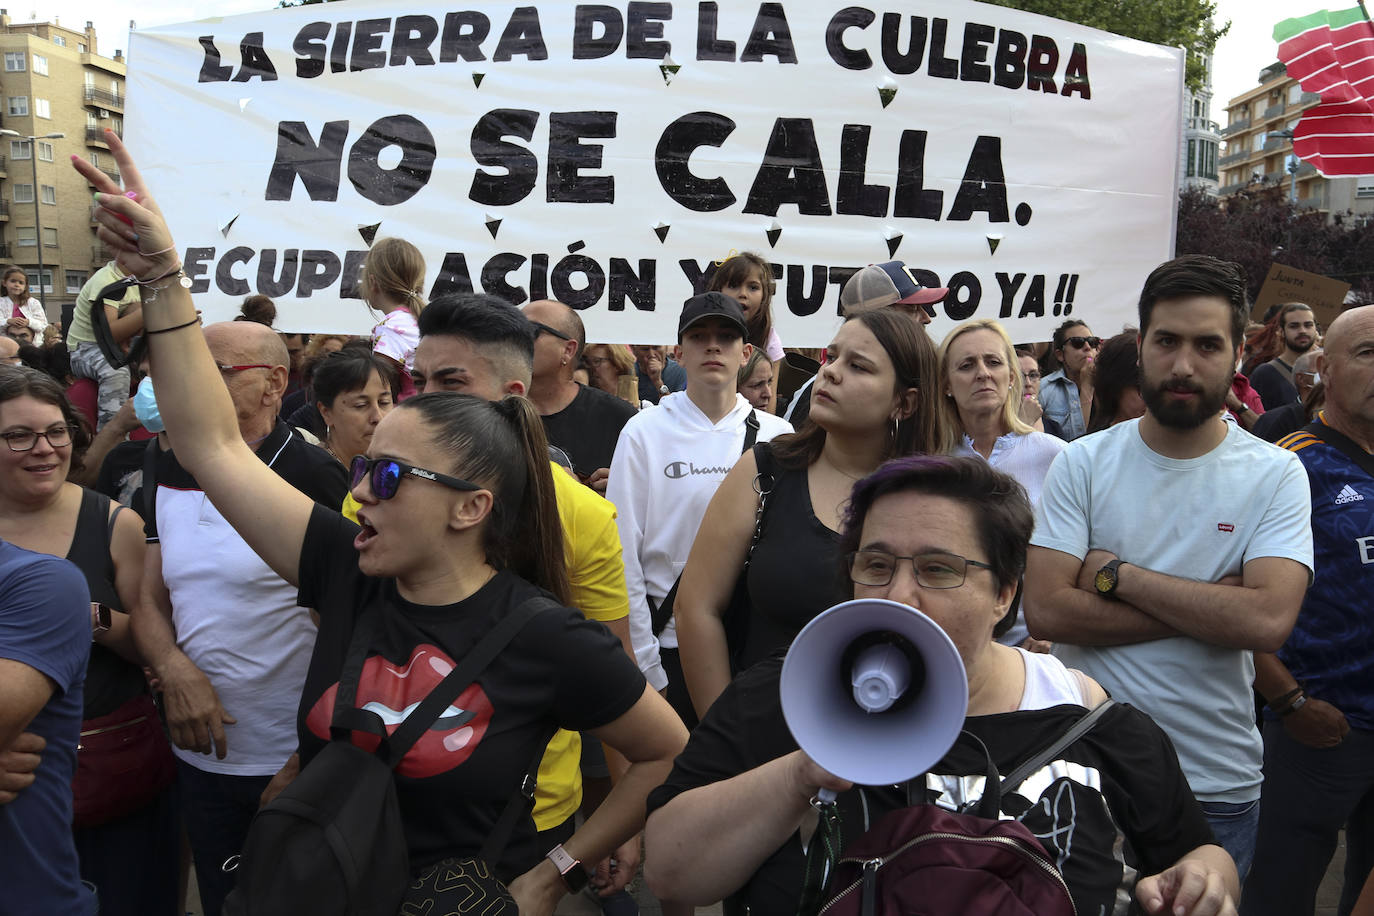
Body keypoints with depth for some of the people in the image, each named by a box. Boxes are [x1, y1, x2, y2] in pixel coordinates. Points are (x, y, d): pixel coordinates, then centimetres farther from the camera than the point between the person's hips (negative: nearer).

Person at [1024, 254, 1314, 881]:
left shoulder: (1276, 474, -6)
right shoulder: (1083, 463, -5)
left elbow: (1268, 619, -21)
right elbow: (1044, 610, -15)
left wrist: (1115, 572, -18)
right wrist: (1206, 610, -16)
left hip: (1216, 784, 0)